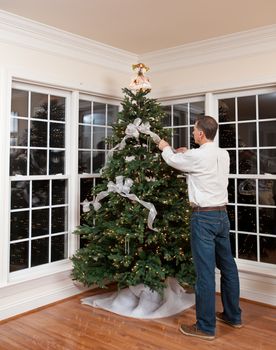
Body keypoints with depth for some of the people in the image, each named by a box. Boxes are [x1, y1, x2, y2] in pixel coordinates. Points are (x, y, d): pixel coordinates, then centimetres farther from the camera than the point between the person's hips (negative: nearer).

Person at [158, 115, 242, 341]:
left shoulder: (197, 156, -14)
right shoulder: (224, 155, 7)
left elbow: (173, 160, 4)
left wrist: (165, 148, 24)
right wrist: (187, 153, 26)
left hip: (204, 217, -8)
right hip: (222, 214, 8)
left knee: (205, 271, -3)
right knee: (227, 266, 15)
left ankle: (206, 327, 7)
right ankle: (233, 315, 30)